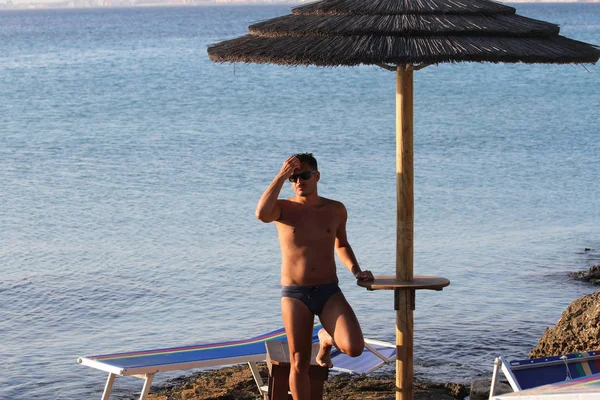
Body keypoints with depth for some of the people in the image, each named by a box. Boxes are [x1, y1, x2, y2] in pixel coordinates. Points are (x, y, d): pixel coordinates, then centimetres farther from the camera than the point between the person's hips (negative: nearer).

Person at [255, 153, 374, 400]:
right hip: (294, 295, -1)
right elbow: (261, 214, -27)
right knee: (299, 364, -1)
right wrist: (281, 176, -23)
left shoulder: (335, 210, 6)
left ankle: (326, 338, 18)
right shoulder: (283, 208, -1)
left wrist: (356, 271, 7)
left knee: (354, 348, -18)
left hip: (329, 292, 1)